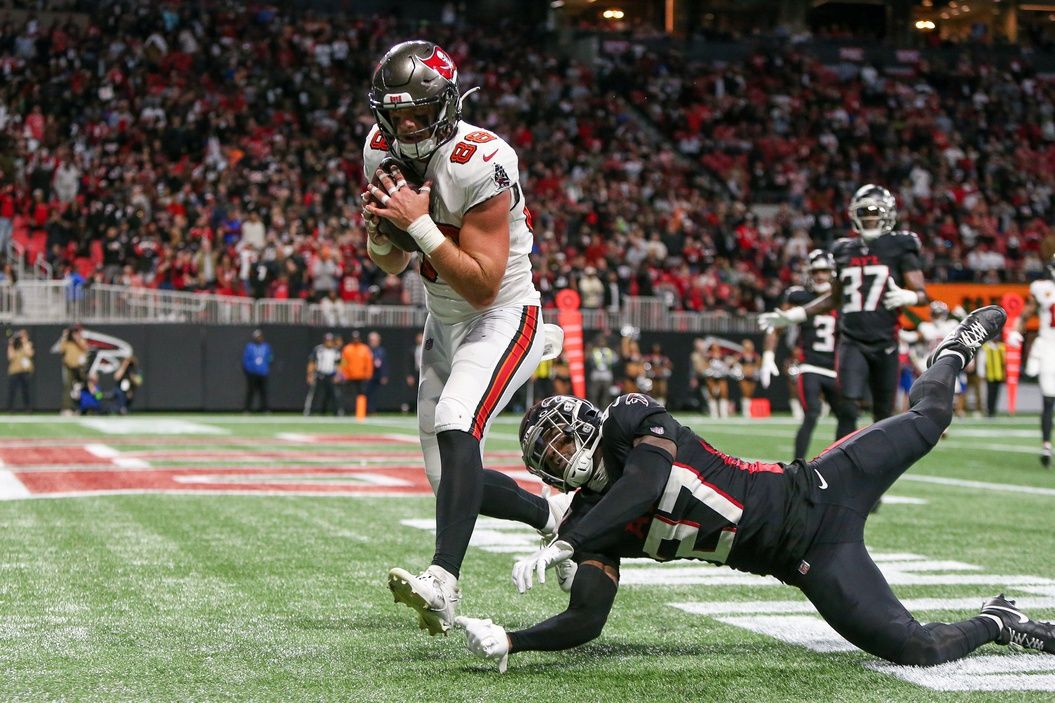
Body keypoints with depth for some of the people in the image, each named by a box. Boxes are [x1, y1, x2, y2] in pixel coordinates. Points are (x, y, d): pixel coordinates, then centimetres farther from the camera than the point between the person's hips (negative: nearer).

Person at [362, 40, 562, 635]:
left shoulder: (480, 163, -25)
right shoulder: (383, 152, -3)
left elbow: (483, 287, -28)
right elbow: (393, 264, 8)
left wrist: (419, 224, -32)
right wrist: (381, 229, -14)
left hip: (504, 319, -8)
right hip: (444, 324, 8)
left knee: (456, 425, -33)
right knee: (453, 482, 9)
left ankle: (444, 583, -44)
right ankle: (557, 517, 33)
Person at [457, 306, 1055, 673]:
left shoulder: (631, 421, -10)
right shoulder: (591, 520, -1)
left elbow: (647, 481, -30)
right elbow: (586, 622, -7)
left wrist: (561, 547, -36)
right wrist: (506, 641, -24)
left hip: (811, 495, -2)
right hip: (810, 561, 2)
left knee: (929, 419, 6)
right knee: (920, 650, -7)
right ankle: (997, 622, 20)